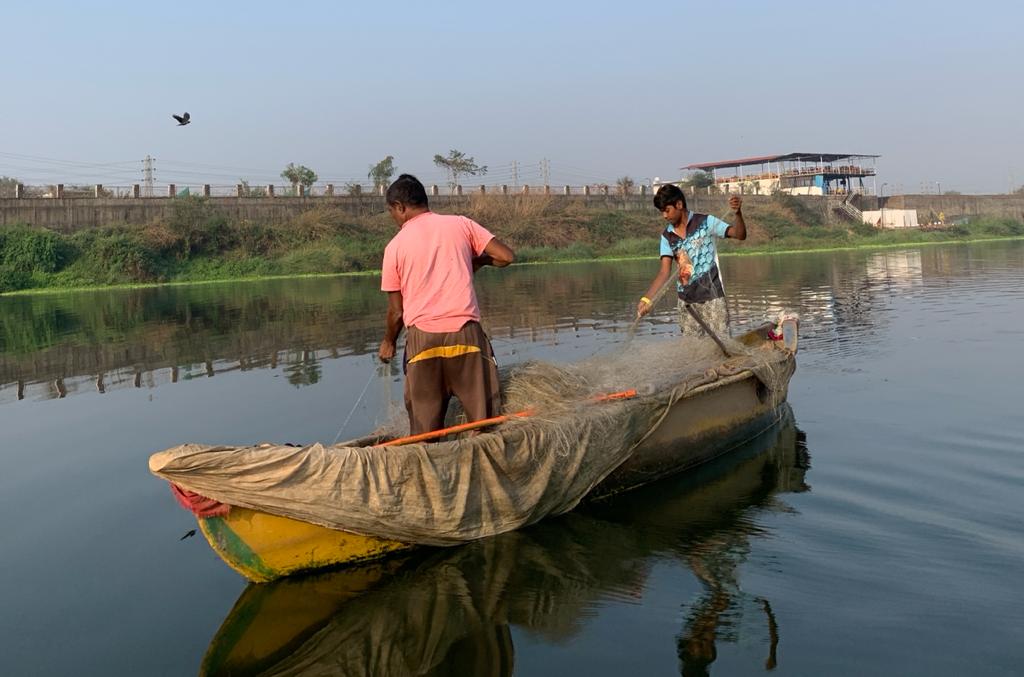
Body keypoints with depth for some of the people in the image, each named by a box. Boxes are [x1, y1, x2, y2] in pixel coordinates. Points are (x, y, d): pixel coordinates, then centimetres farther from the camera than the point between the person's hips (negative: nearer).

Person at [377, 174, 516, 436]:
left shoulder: (395, 245, 7)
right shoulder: (461, 224, 7)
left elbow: (396, 311, 8)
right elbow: (506, 256, 1)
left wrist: (388, 343, 24)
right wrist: (479, 260, 20)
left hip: (422, 337, 0)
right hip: (465, 333, 0)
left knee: (424, 428, 8)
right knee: (482, 420, 5)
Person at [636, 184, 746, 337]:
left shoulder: (705, 222, -5)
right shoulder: (667, 236, 4)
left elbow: (740, 235, -7)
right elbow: (664, 272, -2)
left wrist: (737, 213, -26)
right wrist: (647, 299, -14)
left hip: (711, 296, -4)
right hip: (685, 300, 4)